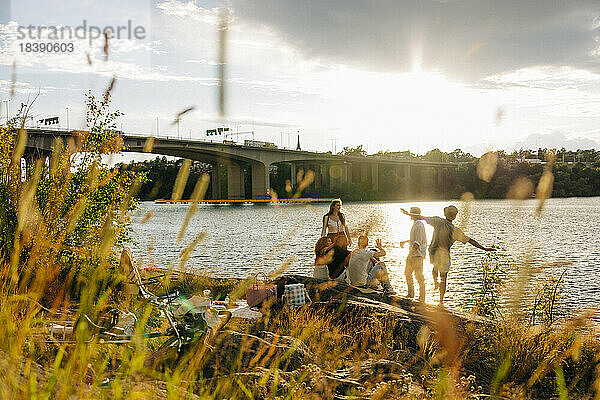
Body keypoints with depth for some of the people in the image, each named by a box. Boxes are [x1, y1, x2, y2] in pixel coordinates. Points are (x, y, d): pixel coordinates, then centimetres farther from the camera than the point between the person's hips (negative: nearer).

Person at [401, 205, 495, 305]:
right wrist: (484, 248, -12)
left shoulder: (437, 221, -8)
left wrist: (408, 214, 18)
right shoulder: (455, 230, -19)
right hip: (443, 255, -4)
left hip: (432, 252, 4)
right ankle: (441, 301, 15)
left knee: (435, 266, 39)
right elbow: (470, 240, -17)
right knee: (443, 278, 10)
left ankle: (435, 283, 46)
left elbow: (422, 217, 4)